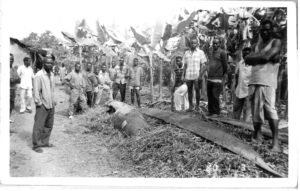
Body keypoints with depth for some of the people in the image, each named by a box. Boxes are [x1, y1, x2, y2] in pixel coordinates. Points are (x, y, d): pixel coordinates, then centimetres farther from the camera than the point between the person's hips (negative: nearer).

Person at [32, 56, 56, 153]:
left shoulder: (51, 74, 11)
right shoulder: (39, 75, -12)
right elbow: (36, 91, -14)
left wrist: (53, 101, 14)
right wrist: (39, 103, -14)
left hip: (51, 105, 7)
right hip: (42, 105, -7)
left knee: (49, 125, 14)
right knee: (39, 126, 0)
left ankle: (44, 142, 27)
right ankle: (36, 145, 11)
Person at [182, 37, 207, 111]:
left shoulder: (200, 52, 3)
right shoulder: (186, 53, 12)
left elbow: (202, 64, 0)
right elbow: (185, 65, 14)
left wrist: (200, 75, -10)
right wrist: (183, 75, 9)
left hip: (197, 76, -3)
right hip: (188, 76, 3)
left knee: (197, 90, 0)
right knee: (189, 90, 6)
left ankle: (197, 105, 12)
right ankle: (190, 105, 16)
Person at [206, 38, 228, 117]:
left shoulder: (222, 53, -6)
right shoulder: (210, 52, 15)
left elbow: (225, 65, -2)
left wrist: (222, 74, 6)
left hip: (217, 78, -6)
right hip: (209, 78, 7)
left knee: (215, 96, -6)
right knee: (209, 95, 9)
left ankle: (216, 112, 5)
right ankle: (210, 111, 19)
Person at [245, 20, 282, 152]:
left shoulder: (276, 42, 5)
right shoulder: (256, 45, 22)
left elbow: (267, 57, -11)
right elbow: (248, 60, 6)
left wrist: (256, 57, 4)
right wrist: (262, 57, -7)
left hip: (268, 82, -5)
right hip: (254, 81, 6)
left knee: (270, 109, -14)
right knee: (256, 109, 9)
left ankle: (275, 141, -13)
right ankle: (257, 134, 22)